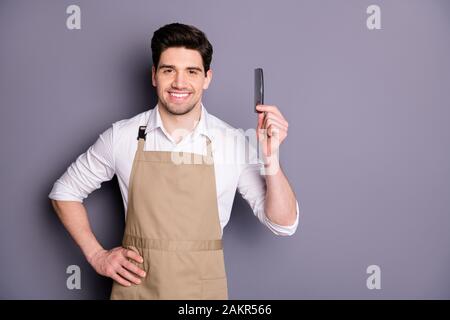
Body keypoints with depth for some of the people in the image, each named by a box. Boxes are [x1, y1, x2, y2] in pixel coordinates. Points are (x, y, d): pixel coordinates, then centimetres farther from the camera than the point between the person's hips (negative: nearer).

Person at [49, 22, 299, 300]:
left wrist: (270, 158, -23)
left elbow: (284, 224, -9)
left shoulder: (234, 142, -9)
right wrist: (96, 255, -1)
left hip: (203, 289, 0)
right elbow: (64, 192, 7)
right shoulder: (121, 137, -7)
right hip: (135, 287, 0)